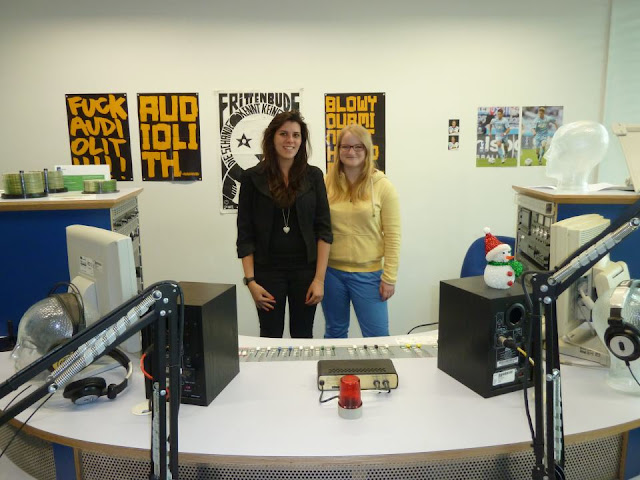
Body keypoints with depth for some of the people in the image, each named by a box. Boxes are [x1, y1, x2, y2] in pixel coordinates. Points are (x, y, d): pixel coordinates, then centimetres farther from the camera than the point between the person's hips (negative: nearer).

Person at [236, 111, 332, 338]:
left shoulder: (313, 176, 2)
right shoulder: (252, 178, -2)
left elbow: (323, 229, 0)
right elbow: (245, 234, -1)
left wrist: (320, 278, -6)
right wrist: (250, 281, -8)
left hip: (305, 270, 1)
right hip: (268, 271, -1)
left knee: (303, 337, 12)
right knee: (270, 338, 9)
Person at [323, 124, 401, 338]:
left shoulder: (382, 186, -4)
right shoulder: (326, 183, 2)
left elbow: (392, 235, -4)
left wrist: (389, 277, -7)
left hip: (368, 273, -2)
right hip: (331, 271, 2)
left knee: (377, 336, 3)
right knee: (335, 333, 16)